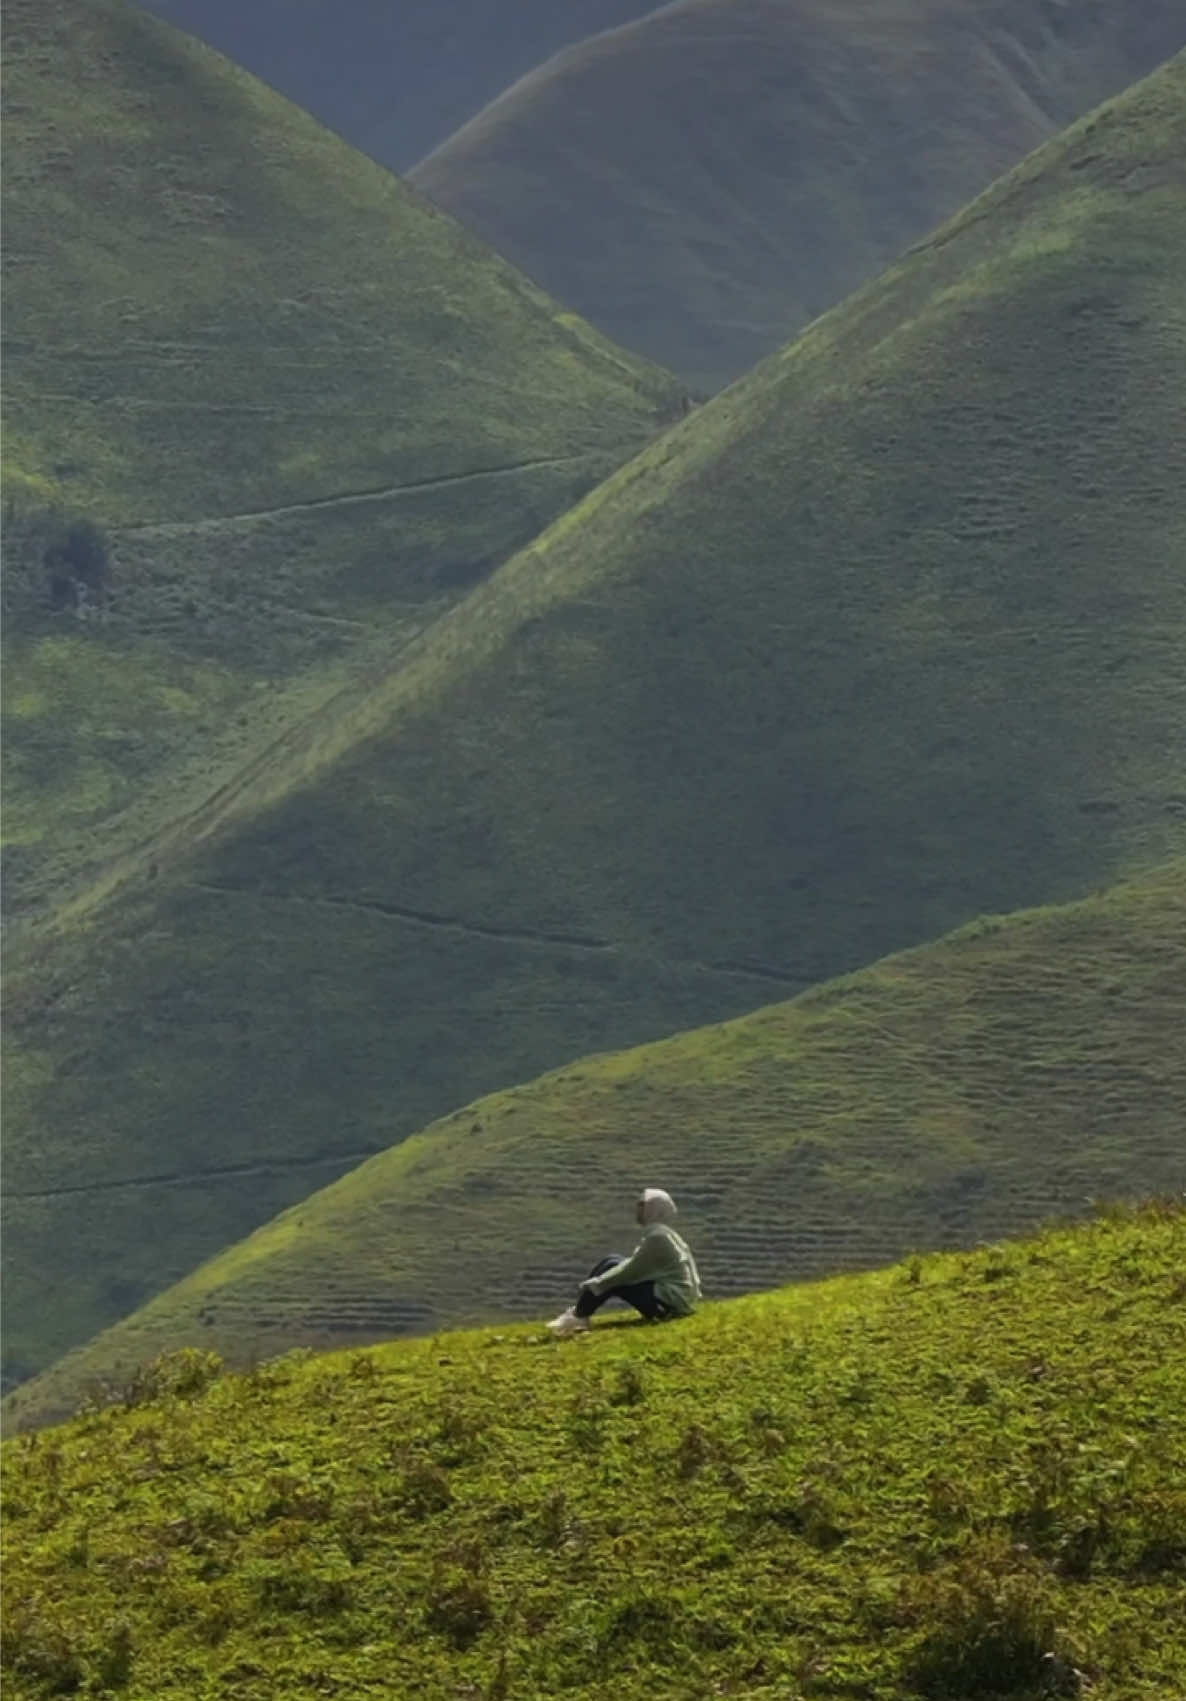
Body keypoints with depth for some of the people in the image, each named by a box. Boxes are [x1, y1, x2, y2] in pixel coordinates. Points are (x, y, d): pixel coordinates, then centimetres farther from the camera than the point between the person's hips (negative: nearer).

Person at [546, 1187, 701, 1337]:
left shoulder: (657, 1237, -18)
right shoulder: (661, 1233, 13)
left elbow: (631, 1271, -18)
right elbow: (635, 1266, 17)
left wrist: (595, 1284, -11)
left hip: (670, 1303, -10)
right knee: (611, 1262, 8)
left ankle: (578, 1317, -5)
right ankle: (579, 1311, 4)